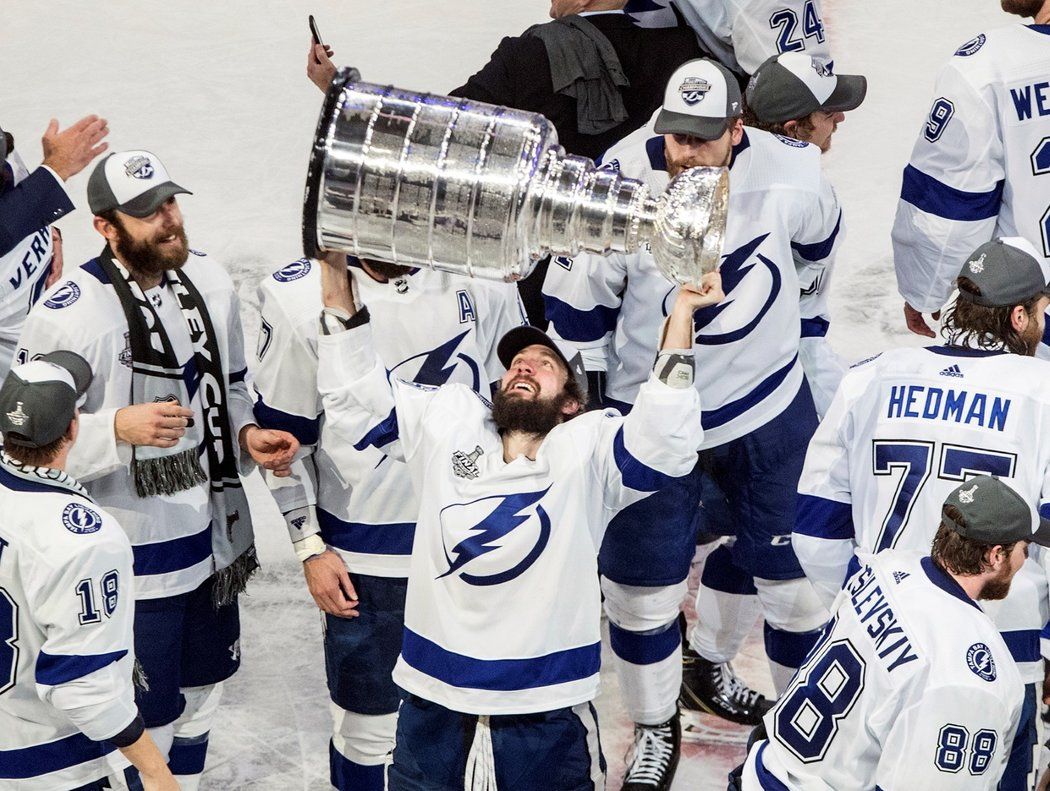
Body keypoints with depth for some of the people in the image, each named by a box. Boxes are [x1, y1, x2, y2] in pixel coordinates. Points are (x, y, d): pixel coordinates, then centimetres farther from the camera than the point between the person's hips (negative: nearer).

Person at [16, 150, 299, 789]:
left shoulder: (209, 281, 1)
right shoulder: (66, 317, -20)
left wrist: (248, 436, -4)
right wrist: (120, 428, -30)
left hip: (213, 536, 7)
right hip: (134, 561, -7)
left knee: (201, 689, 22)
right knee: (146, 719, 4)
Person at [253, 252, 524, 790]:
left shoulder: (481, 284, -5)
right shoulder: (301, 299, -12)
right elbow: (283, 435, -3)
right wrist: (311, 547, -5)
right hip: (366, 556, -3)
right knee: (368, 722, 6)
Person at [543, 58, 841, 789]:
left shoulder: (789, 173, -19)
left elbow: (819, 235, 6)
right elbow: (575, 305, -10)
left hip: (770, 403, 1)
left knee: (799, 563, 11)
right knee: (642, 580, 8)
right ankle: (657, 730, 32)